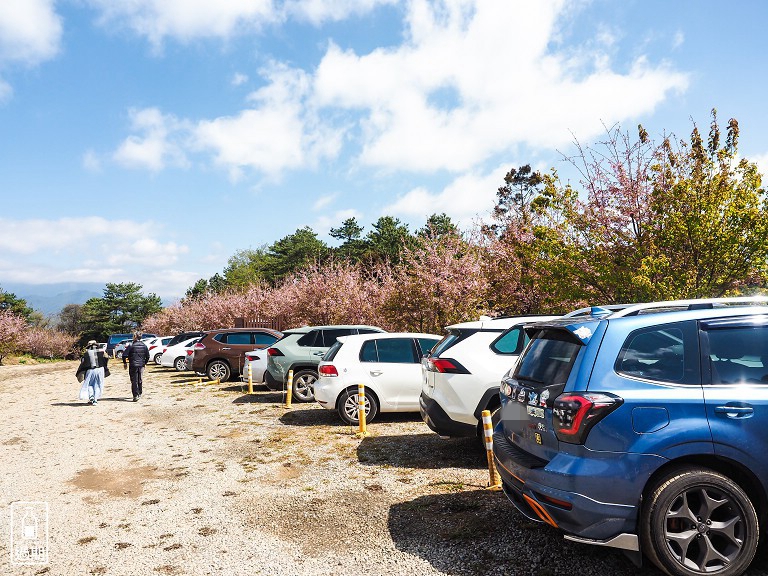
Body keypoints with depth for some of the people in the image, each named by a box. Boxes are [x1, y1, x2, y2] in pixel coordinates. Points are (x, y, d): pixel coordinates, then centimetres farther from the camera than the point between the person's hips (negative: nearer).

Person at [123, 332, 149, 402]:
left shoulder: (131, 345, -10)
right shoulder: (144, 345, 4)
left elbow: (124, 355, -13)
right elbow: (148, 356, 7)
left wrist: (124, 363, 2)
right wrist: (144, 363, 20)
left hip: (133, 365, -5)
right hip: (141, 365, 5)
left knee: (134, 381, -2)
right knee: (139, 380, 17)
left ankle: (136, 396, -8)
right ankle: (139, 394, 27)